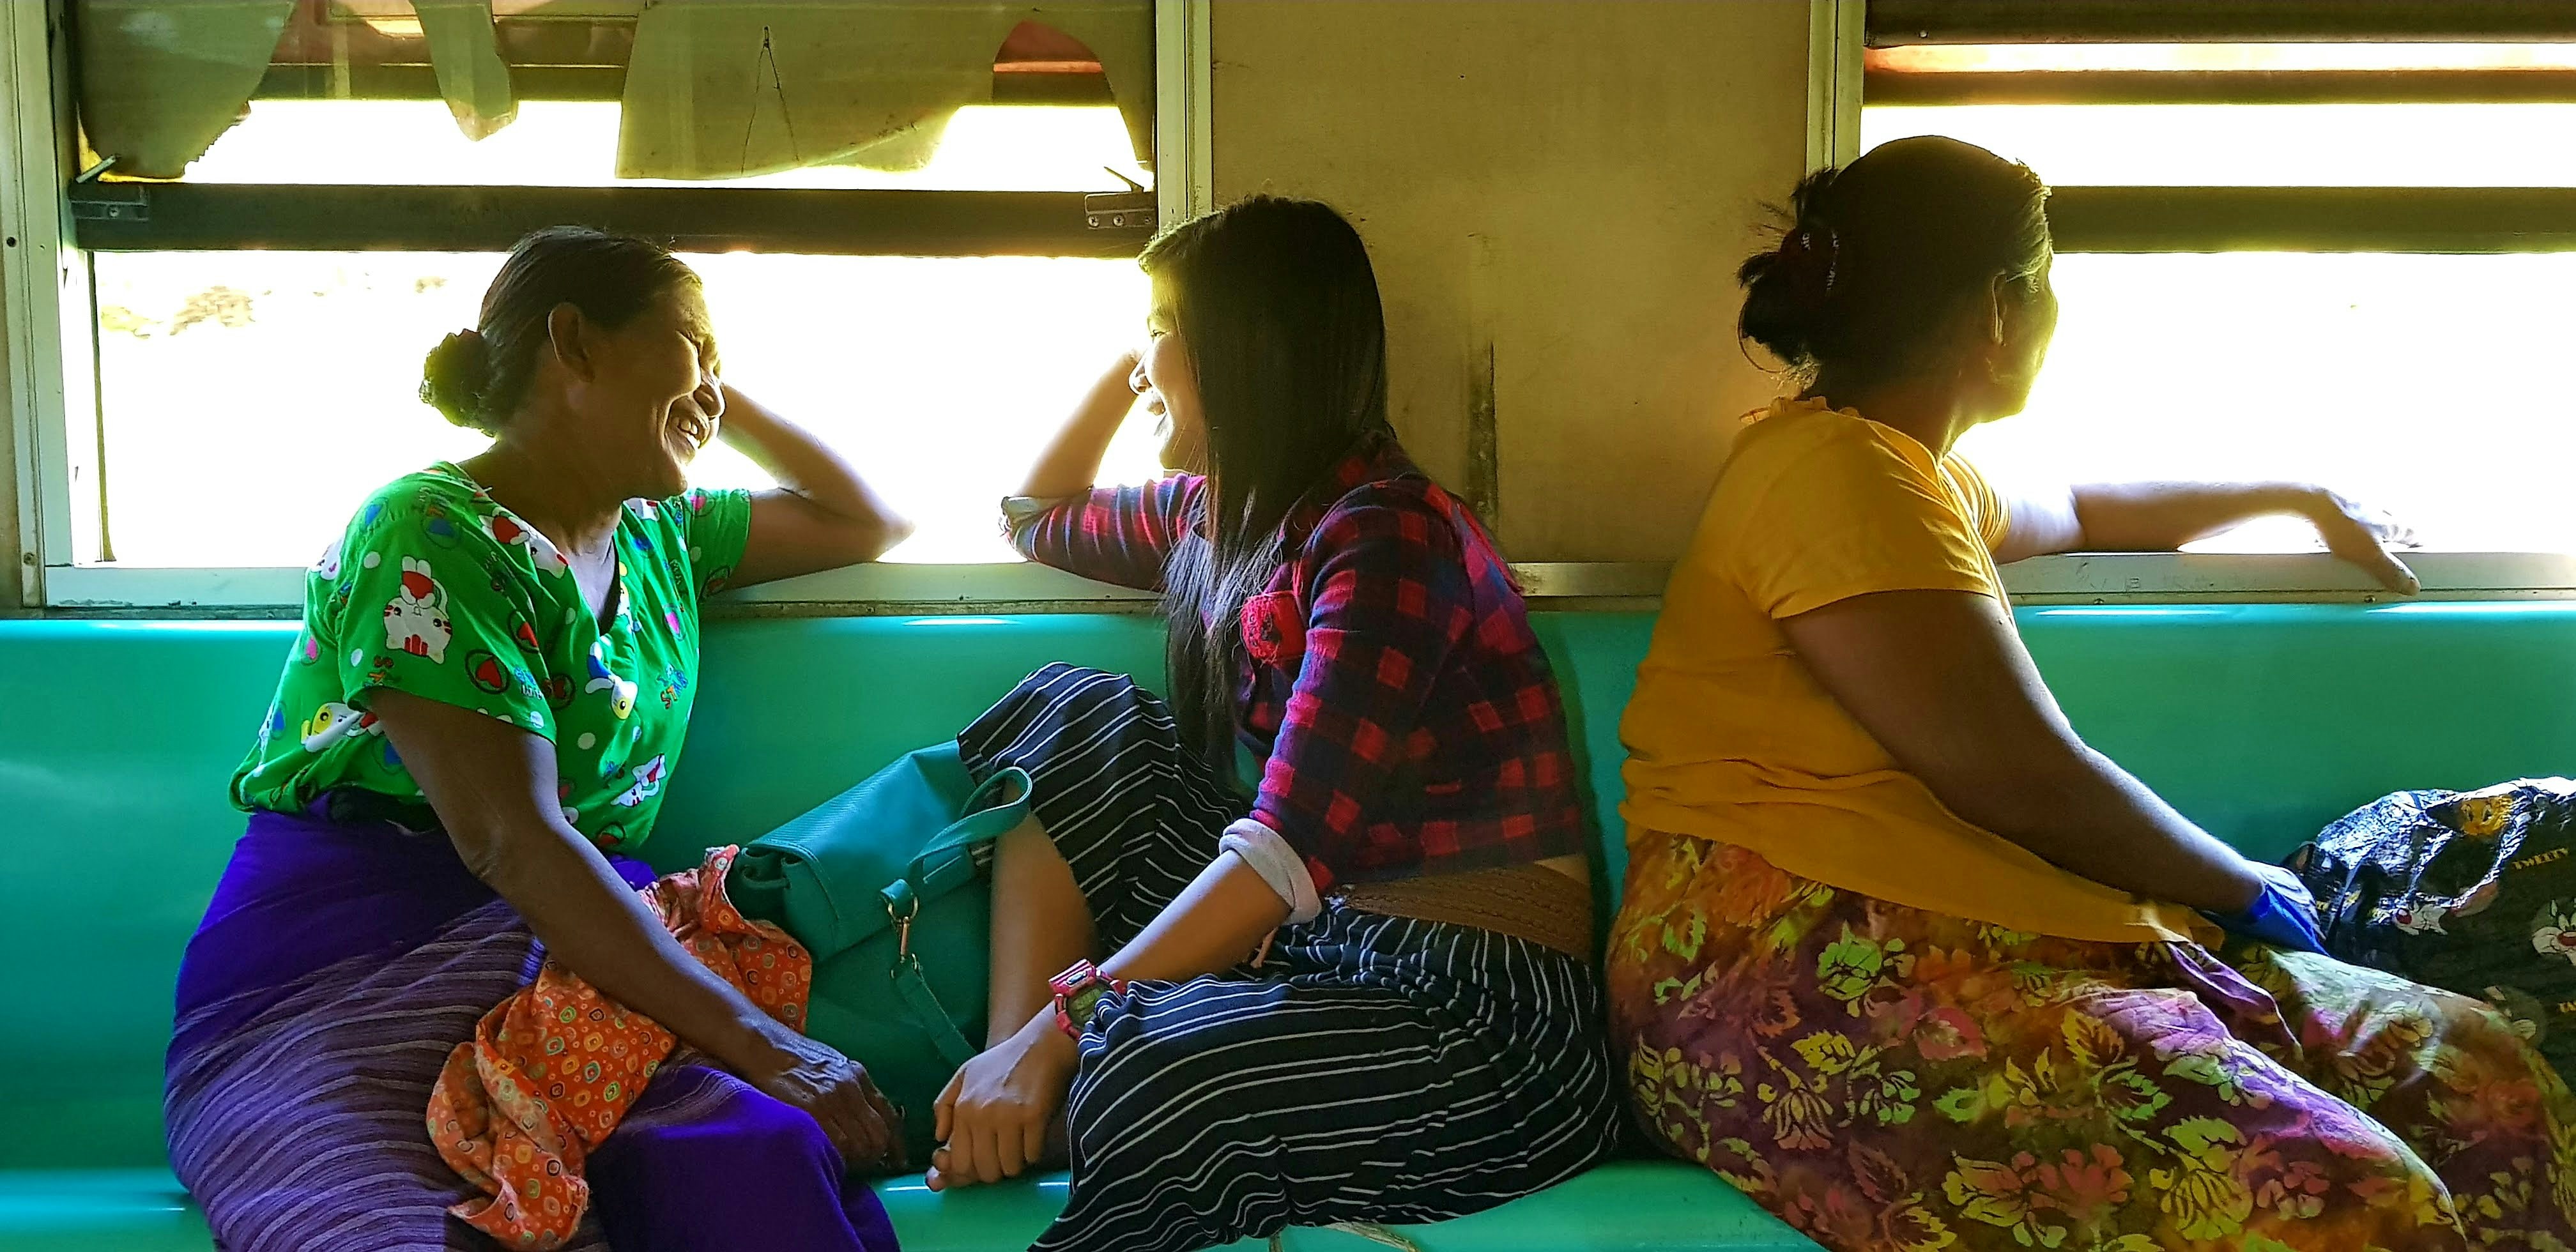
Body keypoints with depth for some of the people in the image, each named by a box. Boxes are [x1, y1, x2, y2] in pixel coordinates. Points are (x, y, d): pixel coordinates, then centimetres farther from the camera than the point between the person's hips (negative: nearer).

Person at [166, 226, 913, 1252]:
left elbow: (869, 524, 36)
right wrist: (758, 1044, -23)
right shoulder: (429, 535, -7)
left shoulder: (659, 535, 19)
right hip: (338, 980, -5)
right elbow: (511, 840, -18)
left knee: (770, 1163, -30)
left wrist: (723, 399, 23)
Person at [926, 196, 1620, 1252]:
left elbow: (1294, 846, -25)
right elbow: (1038, 518, 34)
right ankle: (1005, 1109, -7)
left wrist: (1056, 1028, -28)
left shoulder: (1384, 535, -15)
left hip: (1478, 1001, -9)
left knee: (1151, 1090, -38)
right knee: (1069, 712, 4)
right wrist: (1130, 368, 21)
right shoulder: (1220, 511, 13)